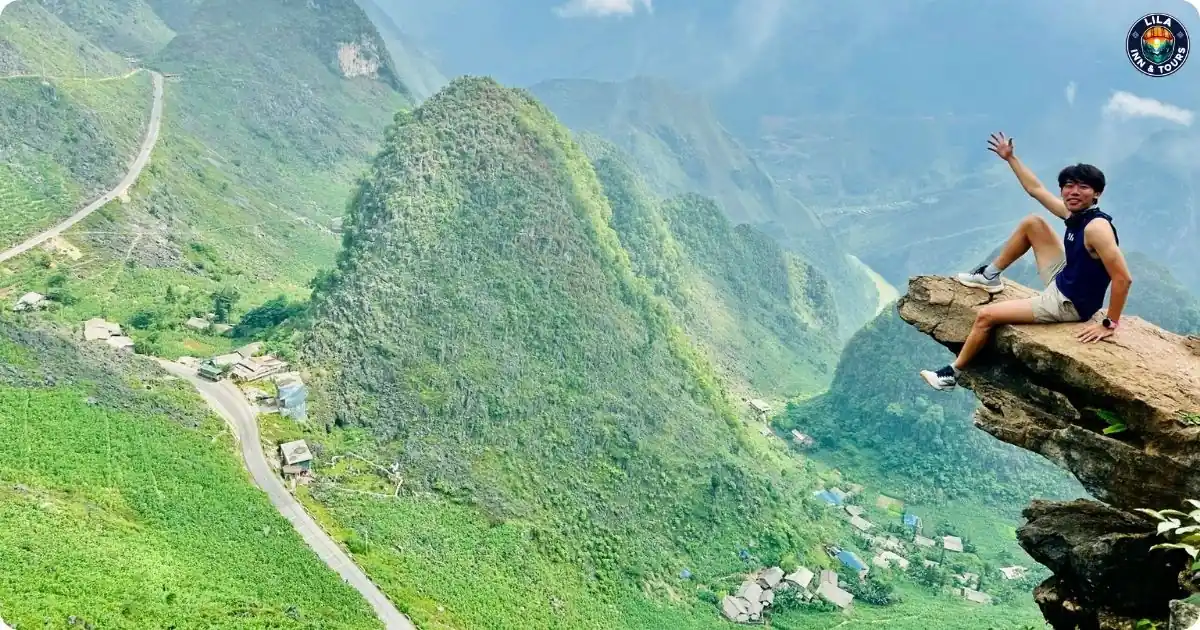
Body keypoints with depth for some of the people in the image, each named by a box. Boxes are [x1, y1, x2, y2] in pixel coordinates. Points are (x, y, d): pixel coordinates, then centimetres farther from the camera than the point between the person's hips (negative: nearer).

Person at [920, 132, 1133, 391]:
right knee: (1032, 223, 13)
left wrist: (1110, 324, -29)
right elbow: (1036, 189, 11)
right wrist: (1010, 158, 13)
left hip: (1068, 304, -9)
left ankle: (952, 373, 11)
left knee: (986, 315, -7)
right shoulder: (1074, 212, -5)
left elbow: (1123, 278, -34)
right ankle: (990, 276, 28)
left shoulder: (1096, 227, -30)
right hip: (1061, 282, 9)